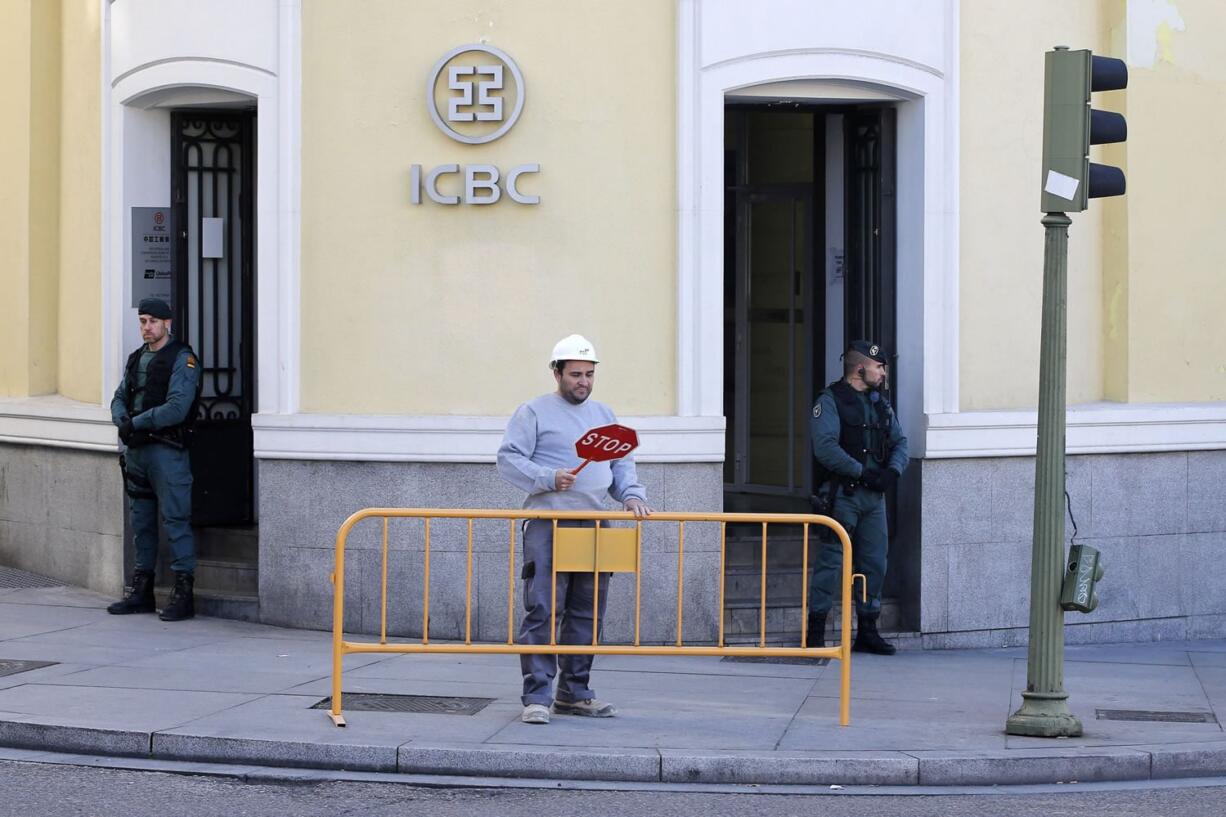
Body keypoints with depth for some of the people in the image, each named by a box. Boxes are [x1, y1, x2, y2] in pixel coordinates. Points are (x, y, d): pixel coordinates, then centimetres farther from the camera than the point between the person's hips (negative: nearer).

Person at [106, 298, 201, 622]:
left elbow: (177, 408, -17)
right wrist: (122, 420, -8)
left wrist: (137, 423, -15)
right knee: (140, 521, 12)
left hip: (167, 450, -8)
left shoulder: (182, 359, -7)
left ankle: (183, 592, -6)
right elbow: (120, 398, 15)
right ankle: (141, 589, 19)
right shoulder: (136, 358, 17)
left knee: (175, 519, -8)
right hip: (136, 450, 8)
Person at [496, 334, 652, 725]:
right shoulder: (534, 412, 2)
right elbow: (508, 459, -5)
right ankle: (537, 697, -8)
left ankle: (574, 693, 18)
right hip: (548, 526, -6)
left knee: (587, 614, 9)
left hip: (594, 527, 6)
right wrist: (549, 478, -17)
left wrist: (631, 494, 2)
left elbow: (622, 463, 21)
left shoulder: (604, 415, 20)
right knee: (543, 611, -10)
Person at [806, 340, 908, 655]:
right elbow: (826, 448, -19)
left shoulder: (880, 403, 16)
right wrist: (862, 473, -19)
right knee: (832, 561, -7)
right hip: (842, 495, -7)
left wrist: (892, 471, -5)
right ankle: (815, 631, -2)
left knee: (874, 563, 9)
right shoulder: (830, 401, -7)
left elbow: (900, 441, 15)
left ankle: (867, 631, 18)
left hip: (875, 495, 7)